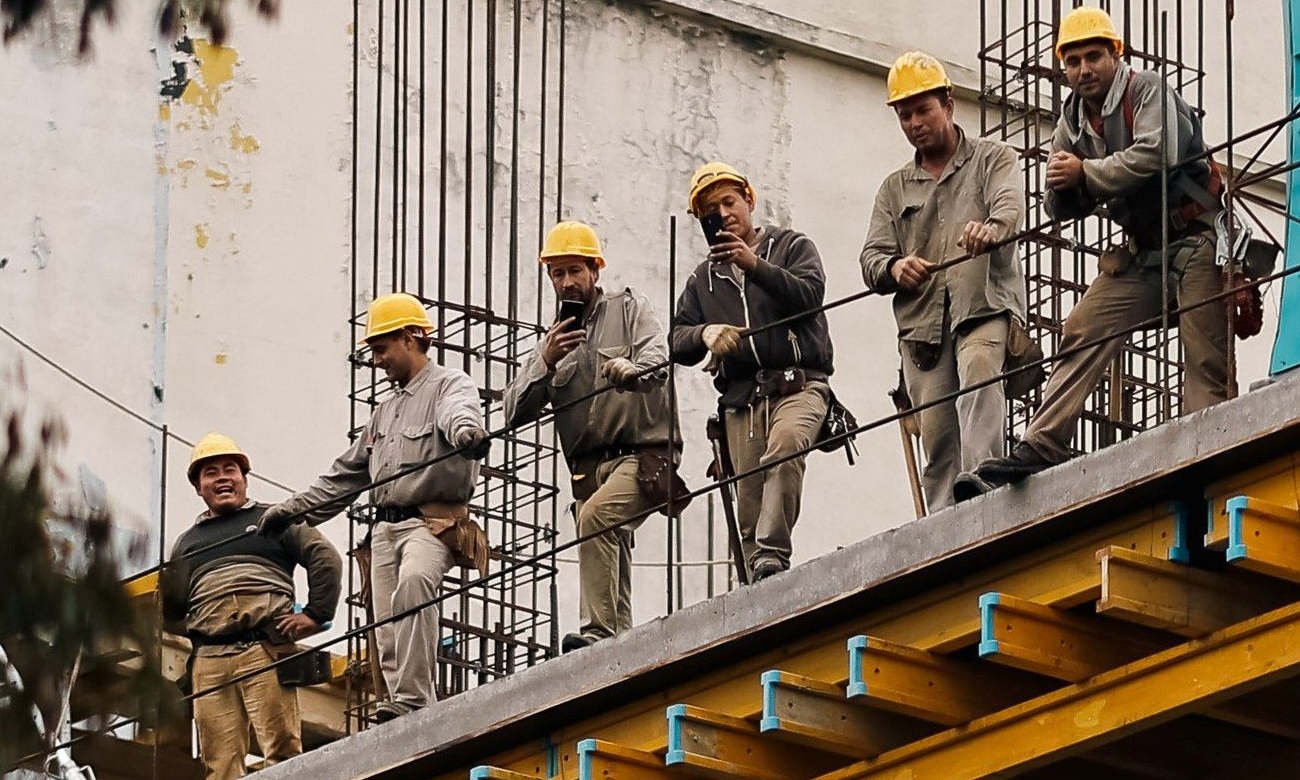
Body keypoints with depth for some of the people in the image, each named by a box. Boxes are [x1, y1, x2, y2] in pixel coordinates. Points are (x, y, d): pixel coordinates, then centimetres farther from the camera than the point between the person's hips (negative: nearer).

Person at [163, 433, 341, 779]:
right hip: (209, 660, 3)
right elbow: (171, 607, 22)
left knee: (282, 751, -13)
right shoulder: (188, 542, 26)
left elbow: (325, 558, 8)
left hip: (265, 649, -3)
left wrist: (315, 614, -1)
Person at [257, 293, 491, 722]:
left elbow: (458, 414, -25)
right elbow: (347, 473, 33)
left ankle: (412, 699, -39)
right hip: (385, 527, 9)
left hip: (432, 522, -9)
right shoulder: (388, 409, 27)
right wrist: (293, 509, 30)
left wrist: (467, 431, -49)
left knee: (413, 583, -35)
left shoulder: (450, 386, 1)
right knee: (388, 635, -1)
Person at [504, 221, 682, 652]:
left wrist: (631, 369, -40)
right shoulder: (553, 340, 20)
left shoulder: (628, 309, 6)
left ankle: (598, 630, -36)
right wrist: (546, 363, -7)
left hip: (642, 454, -6)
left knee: (596, 515, -30)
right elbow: (515, 413, 9)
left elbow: (658, 359, -15)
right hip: (588, 467, 6)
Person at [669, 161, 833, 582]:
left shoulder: (792, 247, 13)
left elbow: (810, 293, -6)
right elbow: (677, 342, 16)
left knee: (784, 444, -34)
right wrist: (705, 334, -7)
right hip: (741, 397, 4)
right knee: (749, 503, -5)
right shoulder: (703, 278, 24)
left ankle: (772, 555, -40)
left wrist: (756, 266, -14)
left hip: (798, 384, -4)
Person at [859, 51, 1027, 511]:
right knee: (936, 438, -4)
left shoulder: (993, 159, 14)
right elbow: (871, 258, 15)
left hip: (984, 305, -4)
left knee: (979, 373, -33)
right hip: (921, 321, 4)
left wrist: (991, 228, -33)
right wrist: (894, 269, -12)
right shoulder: (895, 189, 24)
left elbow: (1009, 204, -8)